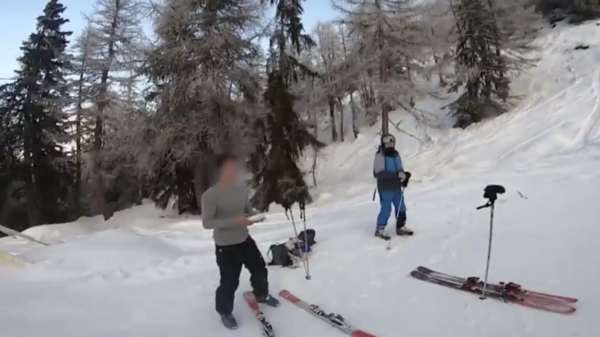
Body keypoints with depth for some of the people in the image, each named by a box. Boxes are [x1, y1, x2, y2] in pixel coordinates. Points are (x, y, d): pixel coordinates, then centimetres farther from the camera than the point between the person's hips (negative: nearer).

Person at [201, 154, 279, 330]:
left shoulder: (241, 190, -1)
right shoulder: (210, 195, -20)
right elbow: (207, 222, -22)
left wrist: (256, 215, -10)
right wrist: (234, 221, -29)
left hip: (245, 240, 6)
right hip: (225, 246, -6)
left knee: (260, 269, 20)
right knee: (229, 282, 3)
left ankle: (261, 295, 49)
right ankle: (225, 312, 30)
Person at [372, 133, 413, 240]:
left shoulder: (396, 154, 9)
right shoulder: (380, 156, -15)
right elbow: (379, 173, -24)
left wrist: (404, 175, -7)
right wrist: (397, 174, -29)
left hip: (397, 188, 8)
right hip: (385, 189, -7)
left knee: (401, 208, 14)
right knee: (386, 209, -3)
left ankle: (401, 227, 30)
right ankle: (380, 229, 13)